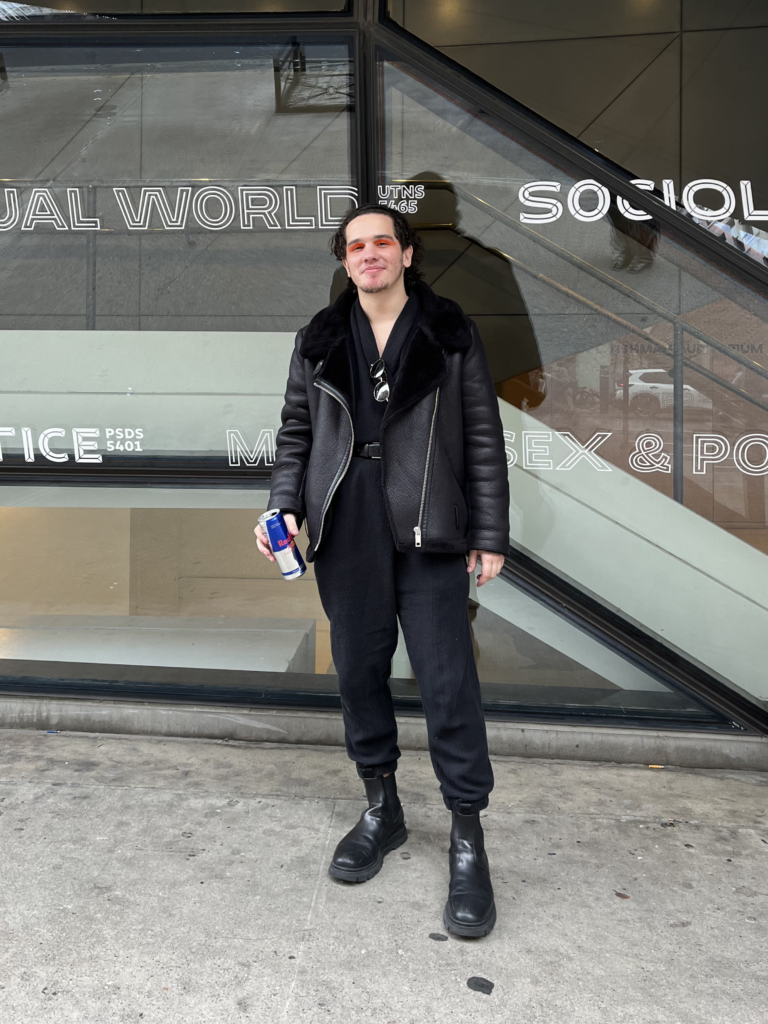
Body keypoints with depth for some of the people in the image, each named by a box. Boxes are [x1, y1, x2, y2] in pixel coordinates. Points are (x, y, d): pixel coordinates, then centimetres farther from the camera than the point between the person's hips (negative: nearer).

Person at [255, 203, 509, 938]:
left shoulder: (450, 333, 4)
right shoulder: (318, 340, 10)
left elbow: (483, 437, 2)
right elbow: (296, 431, 13)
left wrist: (489, 534, -1)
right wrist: (284, 506, -1)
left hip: (427, 531, -2)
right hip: (346, 529, 3)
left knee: (447, 680, -1)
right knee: (358, 669, 11)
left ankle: (467, 838, 16)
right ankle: (381, 809, 31)